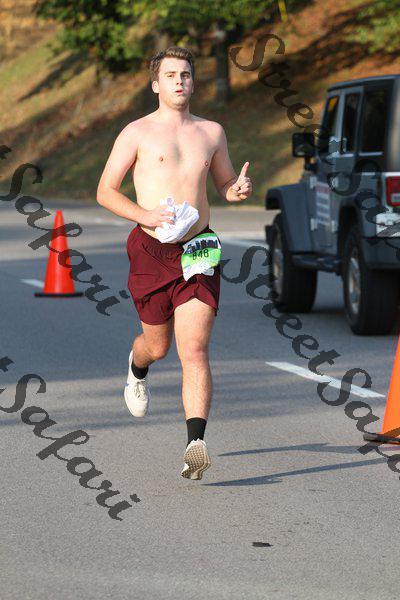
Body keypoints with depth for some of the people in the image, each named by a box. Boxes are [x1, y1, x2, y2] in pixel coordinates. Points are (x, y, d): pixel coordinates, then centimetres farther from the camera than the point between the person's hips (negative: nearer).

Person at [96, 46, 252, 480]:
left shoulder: (211, 132, 11)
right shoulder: (137, 133, 1)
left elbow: (224, 184, 23)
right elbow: (105, 191, 1)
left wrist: (238, 189, -1)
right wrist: (145, 215, -16)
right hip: (151, 251, -1)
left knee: (194, 351, -12)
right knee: (158, 346, 15)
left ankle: (196, 444, -21)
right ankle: (137, 367, 53)